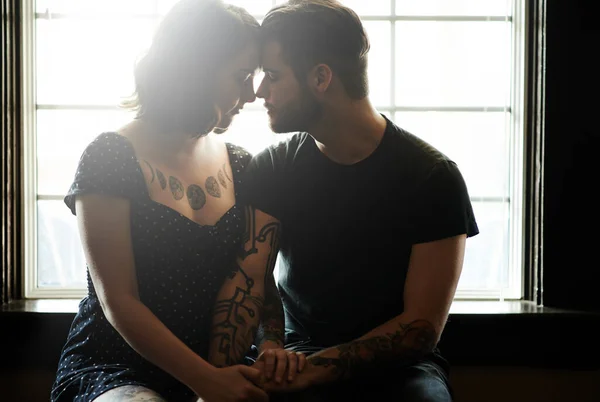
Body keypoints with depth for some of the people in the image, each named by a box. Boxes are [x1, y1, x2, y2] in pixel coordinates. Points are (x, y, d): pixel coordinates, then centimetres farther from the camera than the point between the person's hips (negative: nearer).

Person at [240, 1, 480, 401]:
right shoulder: (270, 169, 2)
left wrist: (316, 369, -20)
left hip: (396, 366, -1)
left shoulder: (433, 177, -9)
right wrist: (271, 346, -22)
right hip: (299, 352, 1)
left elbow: (422, 327, -10)